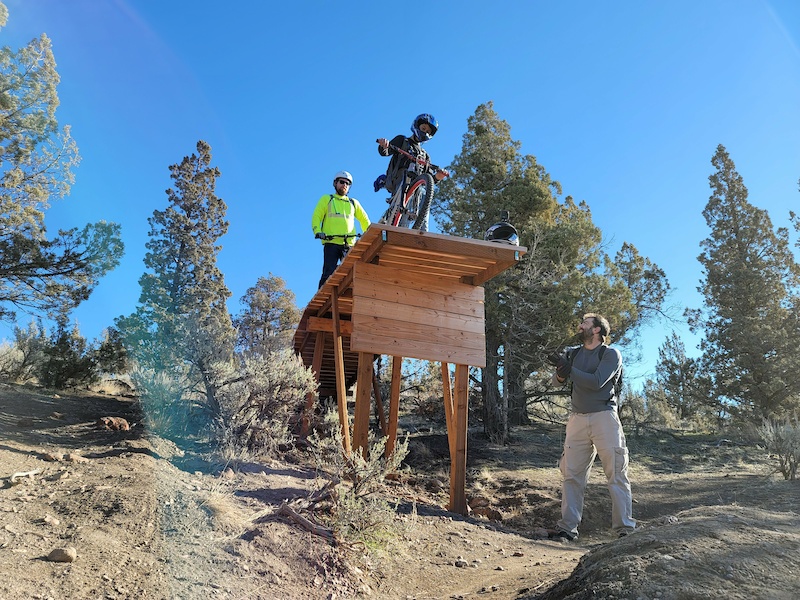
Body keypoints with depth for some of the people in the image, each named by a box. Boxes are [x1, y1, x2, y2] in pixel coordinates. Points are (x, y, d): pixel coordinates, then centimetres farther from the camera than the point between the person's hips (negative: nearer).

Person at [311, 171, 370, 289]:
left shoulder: (354, 203, 27)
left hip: (349, 244, 3)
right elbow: (316, 216, 10)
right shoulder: (327, 199, 20)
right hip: (331, 242, -3)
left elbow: (364, 220, 26)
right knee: (329, 274, -12)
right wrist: (317, 231, -10)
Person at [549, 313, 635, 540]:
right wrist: (560, 374, -19)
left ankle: (625, 528, 1)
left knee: (616, 474, -2)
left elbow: (597, 382, -16)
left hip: (604, 417, -5)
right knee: (571, 474, 2)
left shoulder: (611, 354, -1)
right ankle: (567, 527, 5)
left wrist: (570, 370, -9)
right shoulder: (573, 353, 15)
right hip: (578, 419, 5)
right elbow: (556, 380, 4)